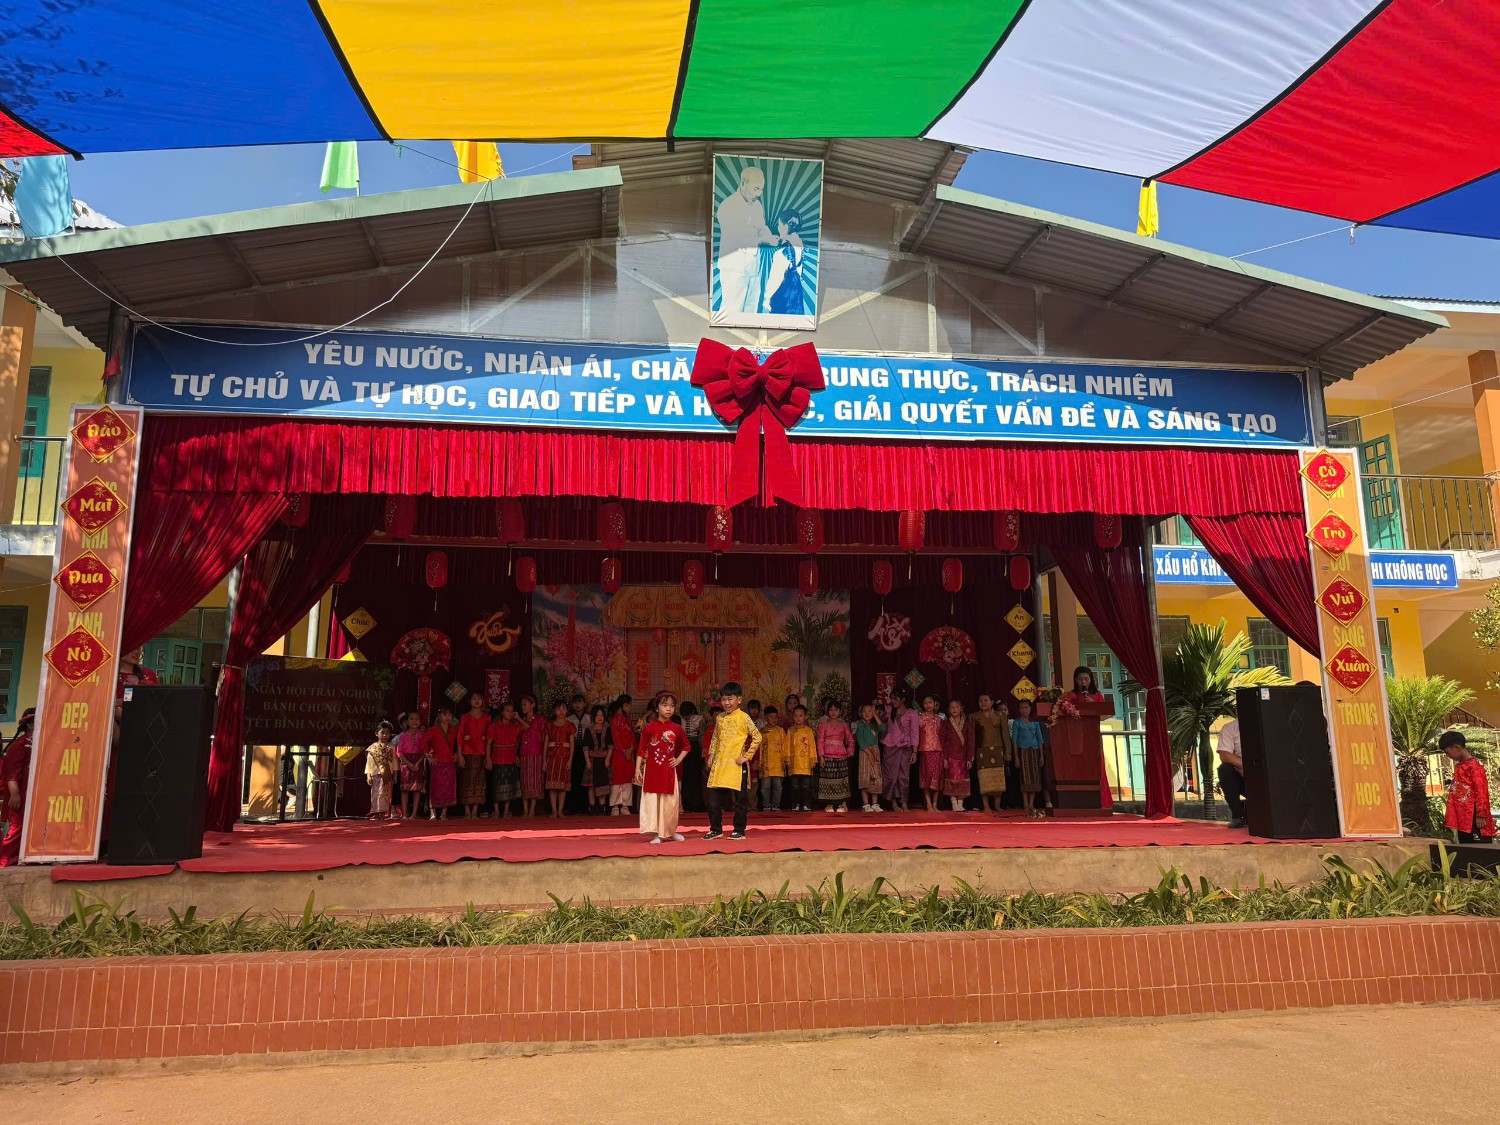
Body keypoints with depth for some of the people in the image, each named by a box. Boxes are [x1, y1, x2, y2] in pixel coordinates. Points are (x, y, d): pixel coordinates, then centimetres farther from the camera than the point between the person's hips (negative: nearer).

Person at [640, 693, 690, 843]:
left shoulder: (677, 728, 2)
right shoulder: (648, 728, -2)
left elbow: (686, 746, 17)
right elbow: (642, 750, 1)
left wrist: (679, 759, 3)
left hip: (669, 770, 1)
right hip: (652, 771, -1)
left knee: (670, 801, 6)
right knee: (652, 801, -1)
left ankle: (671, 832, 22)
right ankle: (655, 834, 5)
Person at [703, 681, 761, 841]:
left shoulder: (744, 718, -6)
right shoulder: (720, 718, 11)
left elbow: (757, 737, -9)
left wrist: (747, 756, -11)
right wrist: (711, 756, 10)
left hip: (737, 765, -5)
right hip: (719, 764, 5)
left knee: (740, 799, 3)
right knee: (713, 799, 5)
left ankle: (739, 830, 14)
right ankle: (716, 829, 18)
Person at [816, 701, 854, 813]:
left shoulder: (844, 725, 10)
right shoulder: (823, 725, 6)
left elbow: (850, 740, 13)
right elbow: (820, 741, 1)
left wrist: (849, 752, 0)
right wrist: (821, 756, -6)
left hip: (841, 757, 1)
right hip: (827, 757, -1)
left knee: (841, 780, 0)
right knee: (828, 779, -2)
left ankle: (842, 804, 5)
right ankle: (829, 805, 3)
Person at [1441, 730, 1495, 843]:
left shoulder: (1474, 766, -12)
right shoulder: (1458, 766, 15)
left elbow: (1481, 792, -16)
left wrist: (1481, 815, -18)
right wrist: (1449, 815, 19)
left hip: (1474, 818, -9)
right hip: (1462, 818, 9)